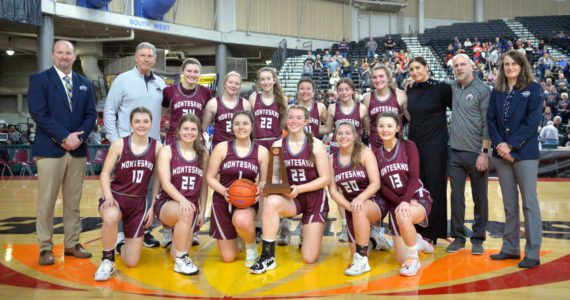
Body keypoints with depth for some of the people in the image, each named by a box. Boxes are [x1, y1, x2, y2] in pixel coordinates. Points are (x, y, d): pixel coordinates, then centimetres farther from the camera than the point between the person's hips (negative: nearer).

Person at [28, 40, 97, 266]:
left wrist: (79, 137, -9)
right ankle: (45, 248, 7)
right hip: (50, 149, -4)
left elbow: (91, 114, 8)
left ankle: (72, 244, 16)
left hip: (78, 149, 4)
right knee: (46, 201, -2)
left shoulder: (85, 84, 15)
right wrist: (64, 137, -15)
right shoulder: (39, 79, 2)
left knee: (73, 201, 8)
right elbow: (38, 113, -9)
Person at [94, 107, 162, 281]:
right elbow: (105, 173, -6)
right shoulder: (119, 144, -8)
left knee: (131, 262, 2)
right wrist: (108, 196, -22)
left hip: (139, 202, 2)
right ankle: (107, 260, -14)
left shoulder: (157, 147, -3)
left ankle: (122, 245, 41)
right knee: (110, 218, -42)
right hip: (116, 196, -2)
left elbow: (157, 179, 4)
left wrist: (153, 206, 2)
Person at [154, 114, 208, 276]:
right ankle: (181, 261, -21)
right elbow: (165, 183, -14)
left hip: (192, 205, 4)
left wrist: (202, 210, 4)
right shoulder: (167, 151, -4)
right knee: (186, 213, -38)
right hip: (167, 203, -4)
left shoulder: (203, 154, 7)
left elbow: (204, 184, 10)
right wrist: (182, 200, -30)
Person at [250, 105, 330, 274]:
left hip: (315, 199, -1)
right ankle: (268, 257, -24)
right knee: (271, 202, -37)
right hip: (290, 199, 2)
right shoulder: (277, 145, -3)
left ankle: (313, 233, 33)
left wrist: (299, 188, -22)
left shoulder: (316, 145, -9)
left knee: (309, 259, -4)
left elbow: (325, 178, -10)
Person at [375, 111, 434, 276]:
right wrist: (400, 202, -16)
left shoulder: (408, 146, -4)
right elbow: (381, 187, -1)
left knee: (403, 216, -40)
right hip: (396, 203, 3)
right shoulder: (376, 154, 3)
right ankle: (416, 241, 34)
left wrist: (406, 201, -29)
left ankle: (413, 259, -15)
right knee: (402, 259, -2)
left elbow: (414, 177, -13)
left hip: (419, 199, -3)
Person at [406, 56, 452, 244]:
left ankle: (432, 232, 12)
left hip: (435, 144, -5)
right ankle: (419, 230, 18)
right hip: (414, 143, 5)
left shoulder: (441, 88, -7)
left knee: (434, 187, 0)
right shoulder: (409, 92, 9)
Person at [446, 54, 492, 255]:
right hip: (454, 152, 4)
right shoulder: (452, 88, 9)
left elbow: (487, 124, -8)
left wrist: (484, 152, -13)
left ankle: (478, 239, 17)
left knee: (480, 198, 6)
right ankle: (458, 237, 18)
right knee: (456, 196, 7)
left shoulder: (482, 90, -5)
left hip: (476, 153, -4)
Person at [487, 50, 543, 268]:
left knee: (529, 203, -2)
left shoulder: (532, 88, 2)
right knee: (509, 204, 9)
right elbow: (491, 119, 7)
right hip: (501, 153, 4)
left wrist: (510, 144, -14)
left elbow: (533, 120, -8)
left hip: (525, 152, -4)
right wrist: (499, 145, -9)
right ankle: (510, 248, 18)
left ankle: (532, 253, 3)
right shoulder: (497, 92, 13)